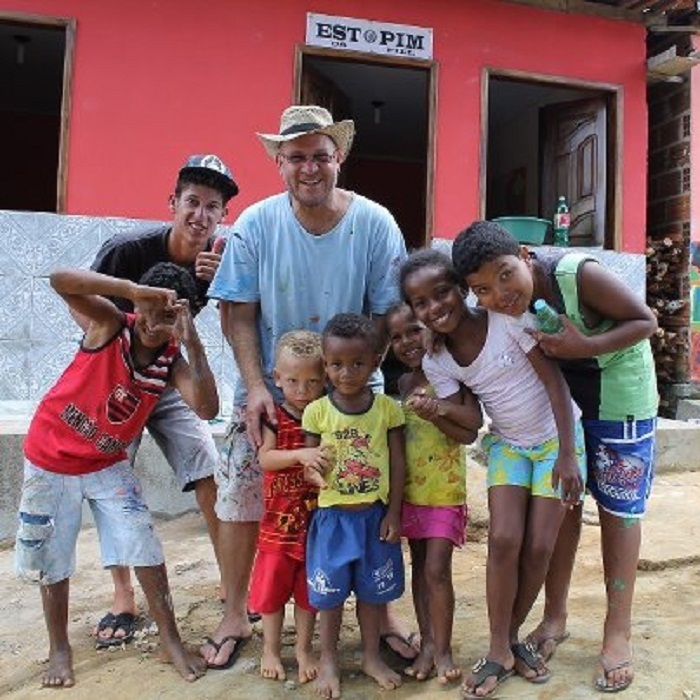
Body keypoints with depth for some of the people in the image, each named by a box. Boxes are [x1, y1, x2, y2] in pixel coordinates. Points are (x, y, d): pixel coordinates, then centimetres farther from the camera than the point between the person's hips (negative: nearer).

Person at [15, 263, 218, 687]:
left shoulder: (172, 362, -13)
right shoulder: (111, 325, -19)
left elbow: (207, 409, -30)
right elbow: (61, 280, -36)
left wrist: (193, 343, -35)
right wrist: (134, 290, -46)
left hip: (107, 464, 2)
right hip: (51, 460, -2)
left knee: (146, 546, -2)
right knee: (52, 557, 10)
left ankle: (171, 641, 14)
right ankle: (59, 647, 31)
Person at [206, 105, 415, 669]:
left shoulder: (375, 224, -6)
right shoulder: (256, 224, -6)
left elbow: (385, 315, -5)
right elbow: (239, 316, -5)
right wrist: (257, 387, -16)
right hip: (269, 392, 1)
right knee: (240, 500, 5)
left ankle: (379, 612, 27)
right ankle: (235, 615, 27)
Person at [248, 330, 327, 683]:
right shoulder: (275, 418, -8)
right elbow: (265, 458, -20)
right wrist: (301, 454, -34)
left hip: (317, 519, 2)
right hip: (280, 521, -1)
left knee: (309, 589, 16)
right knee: (272, 586, 12)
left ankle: (304, 649, 34)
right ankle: (271, 649, 33)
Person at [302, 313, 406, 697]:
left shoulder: (387, 407, -6)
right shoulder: (317, 410, -8)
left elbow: (397, 462, -2)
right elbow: (309, 458, -1)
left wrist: (393, 512, -4)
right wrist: (312, 468, -25)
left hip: (375, 514, 1)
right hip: (333, 515, -1)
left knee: (372, 590, 16)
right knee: (330, 592, 11)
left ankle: (371, 657, 37)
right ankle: (328, 660, 32)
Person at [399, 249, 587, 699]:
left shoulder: (507, 320, -22)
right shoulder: (435, 362, -10)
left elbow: (554, 380, -18)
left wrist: (566, 455, -18)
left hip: (558, 438, -2)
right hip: (507, 444, 2)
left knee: (539, 547, -4)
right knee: (504, 539, -11)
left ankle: (513, 635, 20)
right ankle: (499, 650, 7)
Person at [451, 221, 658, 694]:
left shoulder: (577, 273, -32)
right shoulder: (492, 313, -18)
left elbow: (646, 321, -21)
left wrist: (585, 347, -36)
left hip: (618, 388, -4)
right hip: (559, 394, 4)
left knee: (618, 508, 3)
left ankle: (618, 633, 17)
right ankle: (555, 616, 24)